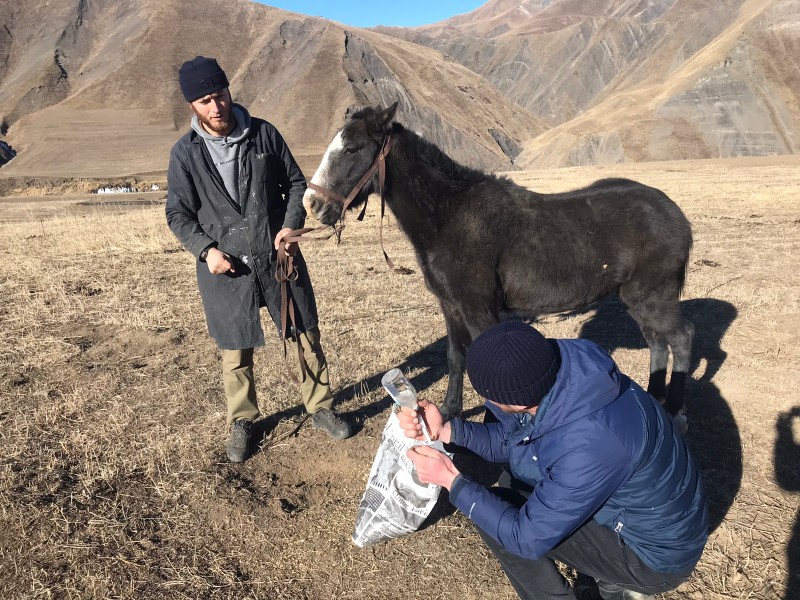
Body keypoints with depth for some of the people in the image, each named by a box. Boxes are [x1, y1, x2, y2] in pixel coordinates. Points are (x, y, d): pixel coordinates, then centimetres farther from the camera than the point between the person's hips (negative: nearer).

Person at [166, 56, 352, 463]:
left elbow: (296, 183, 6)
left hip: (278, 257, 1)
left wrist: (292, 224, -11)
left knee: (303, 336, 10)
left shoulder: (263, 134, -2)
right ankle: (241, 422, 31)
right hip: (225, 266, 0)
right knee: (235, 352, 10)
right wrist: (206, 249, -14)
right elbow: (178, 214, 2)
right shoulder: (185, 153, -3)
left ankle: (321, 409, 29)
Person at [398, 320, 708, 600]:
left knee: (496, 513, -14)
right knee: (512, 484, 12)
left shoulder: (591, 446, -39)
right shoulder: (559, 366, -17)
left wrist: (453, 482, -18)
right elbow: (507, 438, 0)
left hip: (657, 552, -7)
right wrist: (446, 430, -12)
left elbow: (528, 537, -25)